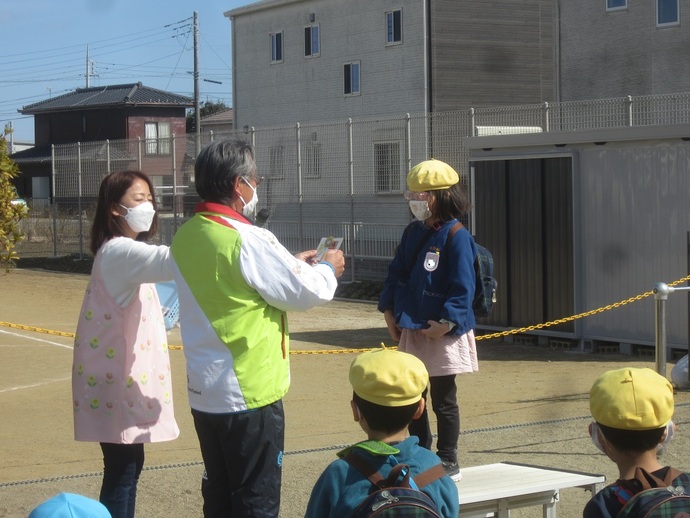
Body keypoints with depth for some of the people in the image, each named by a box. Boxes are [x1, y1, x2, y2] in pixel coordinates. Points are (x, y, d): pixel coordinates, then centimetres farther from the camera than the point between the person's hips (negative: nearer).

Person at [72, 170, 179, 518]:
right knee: (122, 469, -8)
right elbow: (169, 261, -34)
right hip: (115, 376, -10)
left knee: (130, 464, 13)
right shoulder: (119, 251, -18)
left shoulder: (128, 251, 16)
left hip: (123, 373, 10)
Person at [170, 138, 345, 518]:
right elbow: (306, 292, -12)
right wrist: (328, 269, 9)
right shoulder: (247, 240, -20)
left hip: (204, 391, 8)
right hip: (250, 392, -7)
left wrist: (293, 264, 18)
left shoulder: (185, 237, 3)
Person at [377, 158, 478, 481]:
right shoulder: (412, 233, 8)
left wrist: (447, 322, -22)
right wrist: (389, 311, 6)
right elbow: (396, 273, 14)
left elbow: (463, 287, -18)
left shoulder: (456, 236, -15)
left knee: (443, 400, 4)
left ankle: (448, 463, 16)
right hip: (411, 331, 7)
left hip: (443, 333, -7)